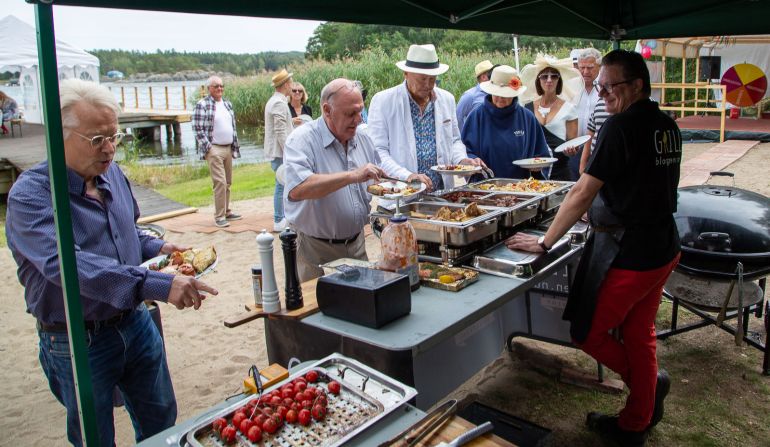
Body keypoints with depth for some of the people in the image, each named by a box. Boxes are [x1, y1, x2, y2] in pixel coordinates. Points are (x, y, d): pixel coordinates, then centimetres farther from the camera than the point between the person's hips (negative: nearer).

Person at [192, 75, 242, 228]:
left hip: (228, 149, 7)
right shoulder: (202, 105, -7)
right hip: (214, 149, -7)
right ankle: (219, 216, -6)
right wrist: (207, 147, -15)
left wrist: (235, 146, 14)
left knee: (228, 182, 13)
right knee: (220, 182, -12)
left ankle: (226, 211, 24)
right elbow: (198, 128, -11)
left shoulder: (227, 104, 15)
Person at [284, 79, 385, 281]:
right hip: (316, 249, -6)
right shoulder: (302, 139, -16)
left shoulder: (362, 138, 5)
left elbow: (375, 180, 18)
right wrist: (352, 176, -36)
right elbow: (297, 190, -33)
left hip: (356, 243, 6)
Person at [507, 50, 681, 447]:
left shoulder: (620, 126, -18)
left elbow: (583, 193, -20)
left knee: (587, 332, 7)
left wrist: (544, 242, -13)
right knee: (639, 334, 19)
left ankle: (649, 381, 23)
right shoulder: (667, 125, 7)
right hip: (665, 248, 9)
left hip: (626, 253, -9)